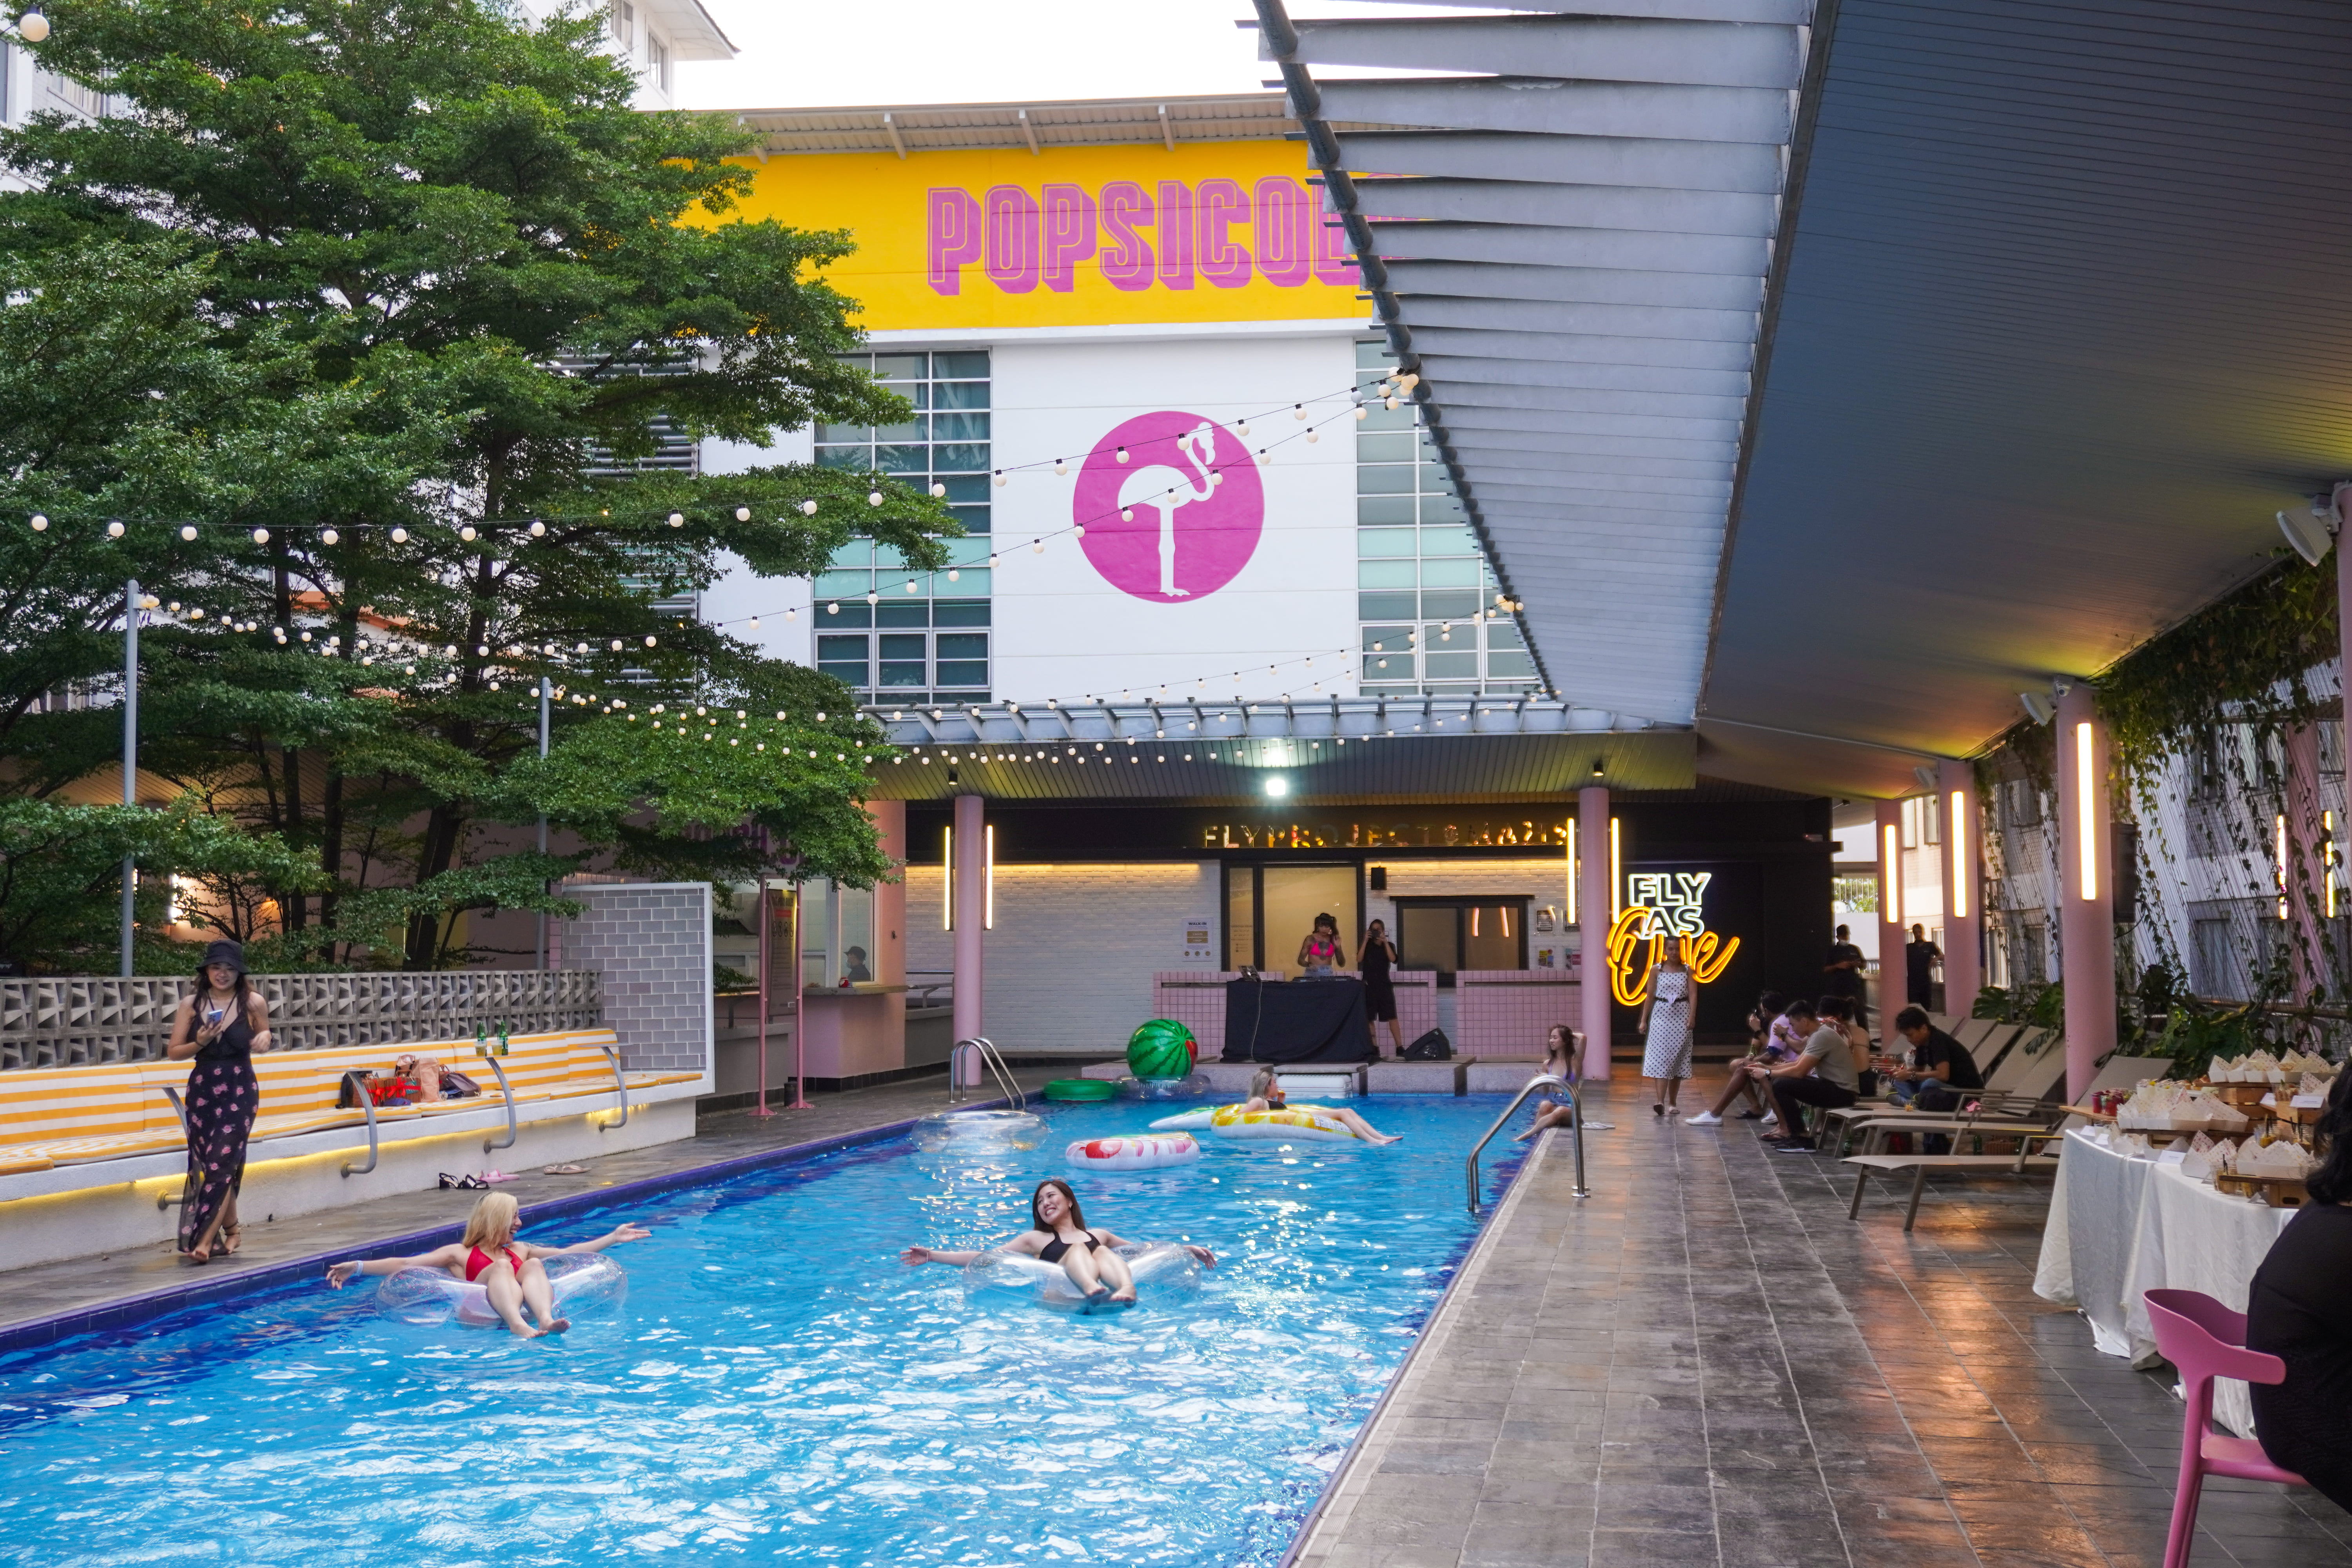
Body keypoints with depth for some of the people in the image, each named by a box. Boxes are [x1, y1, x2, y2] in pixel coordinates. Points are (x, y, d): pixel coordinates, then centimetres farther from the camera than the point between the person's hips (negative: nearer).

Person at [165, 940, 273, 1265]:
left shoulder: (253, 1004, -5)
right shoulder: (191, 1004, -2)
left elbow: (264, 1035, 15)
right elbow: (173, 1052, 1)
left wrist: (263, 1039, -8)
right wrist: (199, 1043, -17)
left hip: (239, 1092, -3)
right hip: (202, 1091, 3)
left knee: (221, 1164, -11)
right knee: (206, 1164, 8)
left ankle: (204, 1239, -11)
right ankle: (231, 1229, 24)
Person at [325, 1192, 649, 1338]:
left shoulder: (520, 1250, 34)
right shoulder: (459, 1254, 21)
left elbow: (568, 1253, 33)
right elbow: (404, 1264, 12)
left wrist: (612, 1238, 30)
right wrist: (358, 1267, -1)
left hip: (522, 1306, 3)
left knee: (533, 1266, -20)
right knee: (501, 1268, -27)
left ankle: (546, 1319, -53)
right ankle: (518, 1327, -60)